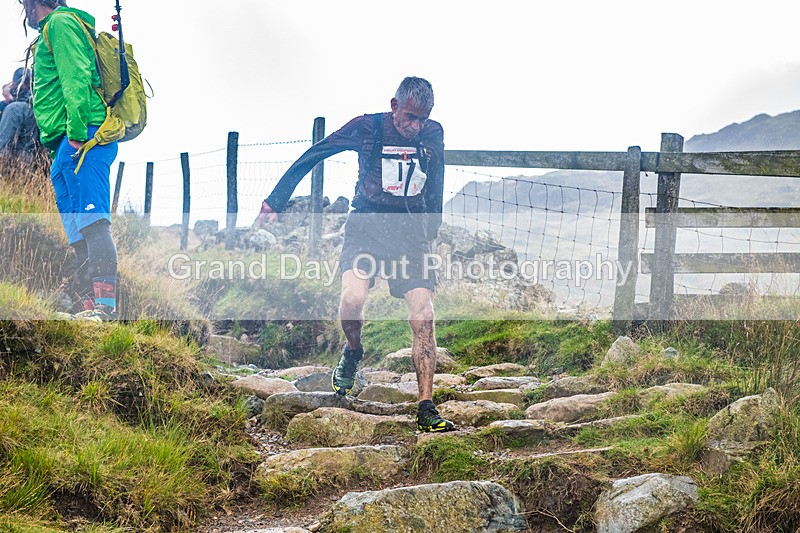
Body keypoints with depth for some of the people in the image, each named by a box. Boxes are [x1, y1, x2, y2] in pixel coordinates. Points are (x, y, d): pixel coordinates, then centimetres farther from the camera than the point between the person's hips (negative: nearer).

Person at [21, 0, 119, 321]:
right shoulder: (57, 28, 30)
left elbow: (76, 77, -14)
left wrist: (76, 132, -22)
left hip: (82, 138, -11)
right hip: (71, 143, 11)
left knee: (91, 220, -20)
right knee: (78, 226, 7)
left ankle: (104, 304, -28)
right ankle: (90, 305, 7)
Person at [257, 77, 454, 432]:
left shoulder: (433, 134, 3)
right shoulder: (367, 128, -6)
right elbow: (312, 157, 1)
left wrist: (432, 229, 25)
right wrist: (275, 202, 1)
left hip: (412, 231, 2)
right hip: (367, 225, -2)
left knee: (423, 318, -11)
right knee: (352, 299, -27)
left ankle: (426, 411, -8)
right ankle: (353, 353, 6)